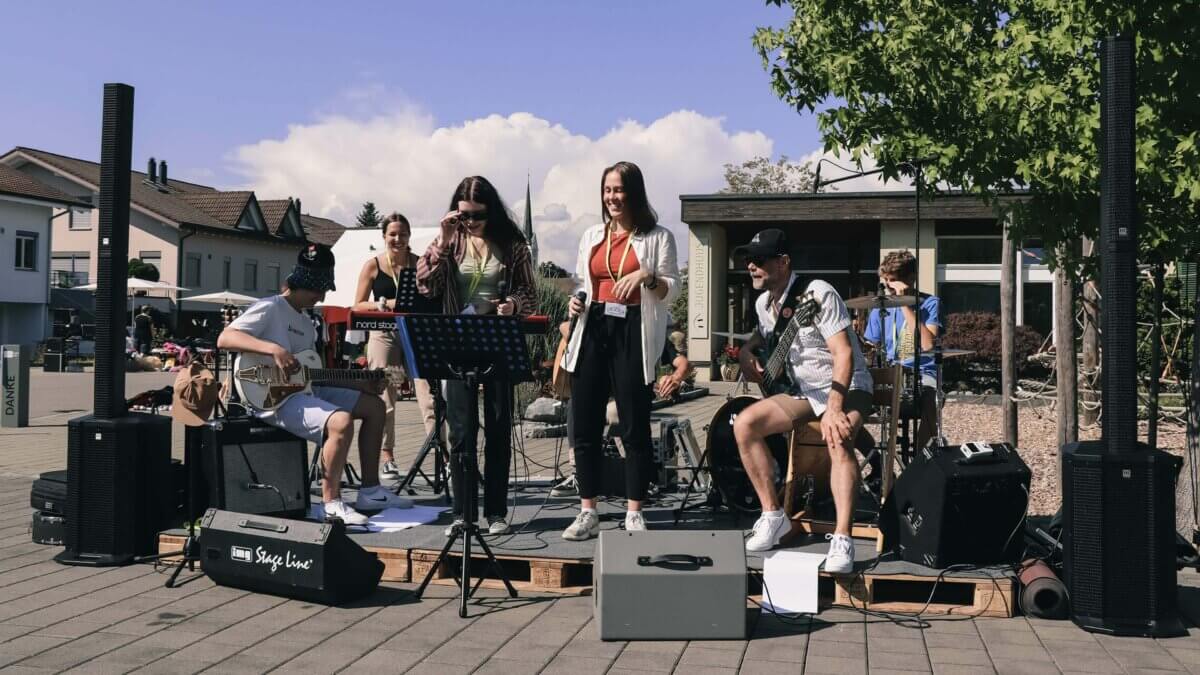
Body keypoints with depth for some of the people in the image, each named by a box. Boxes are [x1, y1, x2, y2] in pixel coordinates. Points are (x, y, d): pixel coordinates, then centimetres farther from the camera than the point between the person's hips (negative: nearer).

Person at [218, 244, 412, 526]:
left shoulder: (307, 323, 20)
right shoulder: (269, 309, -7)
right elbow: (224, 338, -21)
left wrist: (363, 384, 11)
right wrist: (274, 349, -32)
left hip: (304, 389, 10)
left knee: (374, 406, 6)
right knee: (341, 422, -32)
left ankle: (370, 492, 8)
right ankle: (332, 503, -17)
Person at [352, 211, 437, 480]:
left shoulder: (420, 263, 6)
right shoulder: (373, 266, 3)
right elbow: (358, 306, 2)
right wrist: (385, 304, -14)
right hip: (384, 335, 0)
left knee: (428, 392, -9)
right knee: (384, 397, 2)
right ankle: (386, 457, 13)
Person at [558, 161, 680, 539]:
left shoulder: (658, 237, 3)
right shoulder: (592, 236, 16)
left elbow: (672, 291, 1)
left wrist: (646, 277, -17)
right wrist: (575, 303, 1)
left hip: (632, 334, -4)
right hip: (592, 331, 4)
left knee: (634, 427, 0)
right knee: (585, 426, 3)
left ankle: (634, 513, 10)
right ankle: (587, 513, 12)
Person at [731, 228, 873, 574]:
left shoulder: (818, 293, -19)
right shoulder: (763, 303, 6)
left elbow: (843, 353, -24)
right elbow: (762, 334, 29)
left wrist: (834, 409, -33)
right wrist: (747, 350, 4)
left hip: (847, 388, -7)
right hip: (803, 390, 7)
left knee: (838, 439, -37)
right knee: (744, 424, -13)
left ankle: (842, 541, -38)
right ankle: (773, 516, -5)